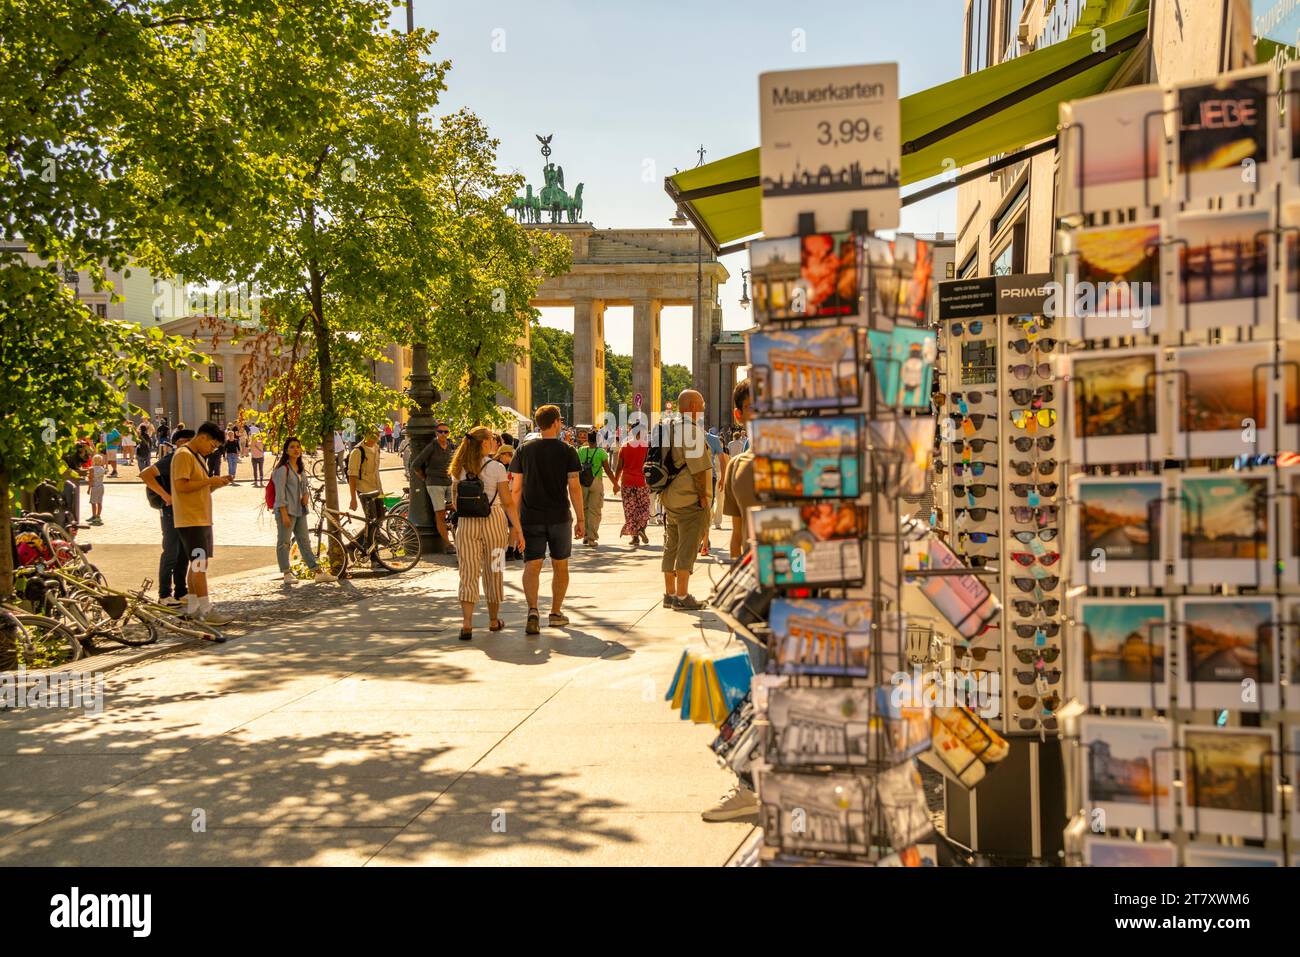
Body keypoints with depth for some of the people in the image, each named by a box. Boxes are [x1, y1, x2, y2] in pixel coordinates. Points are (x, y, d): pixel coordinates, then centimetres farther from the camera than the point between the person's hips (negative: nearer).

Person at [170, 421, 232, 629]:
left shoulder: (198, 457, 19)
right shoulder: (183, 455, -12)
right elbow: (181, 486, -22)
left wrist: (216, 483, 6)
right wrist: (209, 481, -17)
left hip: (202, 518, 10)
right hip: (190, 520, -10)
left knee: (198, 563, 12)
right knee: (200, 563, -11)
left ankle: (192, 608, 17)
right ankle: (207, 611, -12)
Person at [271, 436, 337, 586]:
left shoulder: (300, 468, 14)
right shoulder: (282, 469, -10)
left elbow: (306, 485, 27)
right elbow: (280, 492, -15)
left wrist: (306, 495, 3)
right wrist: (284, 514, -19)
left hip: (300, 510, 8)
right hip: (286, 510, -8)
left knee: (304, 541, 10)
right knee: (284, 542, 0)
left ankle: (318, 572, 10)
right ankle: (286, 573, 6)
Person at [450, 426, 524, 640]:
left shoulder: (461, 468, 4)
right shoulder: (496, 468, -8)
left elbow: (455, 501, 10)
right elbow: (508, 503, -11)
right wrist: (517, 530, -6)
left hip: (466, 524, 3)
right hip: (493, 521, -3)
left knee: (468, 574, 2)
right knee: (493, 572, 13)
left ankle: (467, 624, -11)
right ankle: (493, 620, 26)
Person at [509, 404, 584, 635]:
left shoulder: (524, 450, 3)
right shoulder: (567, 451, -3)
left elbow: (516, 488, 2)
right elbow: (574, 487, -7)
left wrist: (514, 521, 9)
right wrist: (581, 519, 0)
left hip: (531, 518, 1)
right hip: (559, 518, -1)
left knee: (532, 566, -1)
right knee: (560, 566, 14)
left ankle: (533, 610, -22)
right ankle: (556, 613, 21)